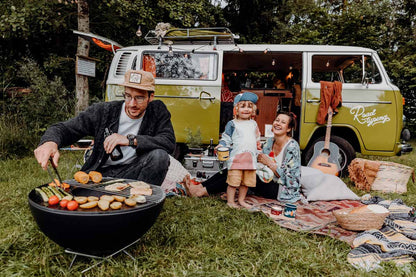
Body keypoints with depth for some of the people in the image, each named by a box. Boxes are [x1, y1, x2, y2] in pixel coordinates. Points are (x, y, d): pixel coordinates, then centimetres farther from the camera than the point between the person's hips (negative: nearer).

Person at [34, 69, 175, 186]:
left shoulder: (158, 111, -4)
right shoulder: (104, 111, -6)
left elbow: (170, 142, -18)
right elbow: (64, 128, -6)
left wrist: (131, 140, -27)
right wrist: (50, 142, -32)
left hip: (132, 173, 1)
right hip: (101, 173, 0)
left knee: (160, 155, -30)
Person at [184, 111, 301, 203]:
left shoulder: (292, 146, -14)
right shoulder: (270, 141, 8)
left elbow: (287, 177, -16)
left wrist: (269, 163, -20)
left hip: (284, 190, -7)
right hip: (268, 181, 7)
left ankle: (202, 192, -21)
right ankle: (199, 186, -13)